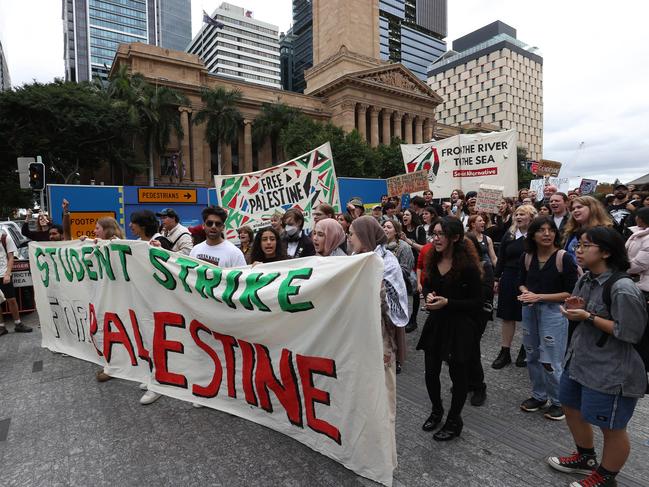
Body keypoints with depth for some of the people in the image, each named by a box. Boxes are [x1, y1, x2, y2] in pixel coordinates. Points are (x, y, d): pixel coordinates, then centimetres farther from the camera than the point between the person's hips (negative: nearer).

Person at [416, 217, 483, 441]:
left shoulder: (467, 265, -17)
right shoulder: (433, 259, 0)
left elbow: (477, 302, -12)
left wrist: (447, 302, -22)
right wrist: (428, 295, -8)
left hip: (460, 326, -5)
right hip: (436, 322, 5)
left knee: (458, 374, 11)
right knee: (431, 373, 12)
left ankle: (454, 422, 34)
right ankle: (436, 411, 40)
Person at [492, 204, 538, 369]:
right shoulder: (509, 235, 5)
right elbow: (501, 258, 8)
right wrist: (497, 279, 6)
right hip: (509, 279, 3)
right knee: (507, 317, 8)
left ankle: (525, 351, 28)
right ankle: (505, 352, 17)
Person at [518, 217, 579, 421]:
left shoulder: (564, 258, -12)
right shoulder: (527, 257, 2)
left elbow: (571, 293, -11)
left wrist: (540, 297, -17)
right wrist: (525, 293, -9)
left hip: (553, 311, -5)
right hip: (529, 310, 5)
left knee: (550, 361, 0)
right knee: (532, 356, 16)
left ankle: (558, 401, 23)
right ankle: (539, 396, 35)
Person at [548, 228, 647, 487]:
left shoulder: (622, 288, -24)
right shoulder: (586, 279, 2)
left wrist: (588, 316, -23)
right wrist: (575, 308, -8)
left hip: (610, 371, -9)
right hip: (579, 358, 9)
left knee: (611, 427, 11)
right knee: (572, 407, 23)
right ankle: (585, 458, 46)